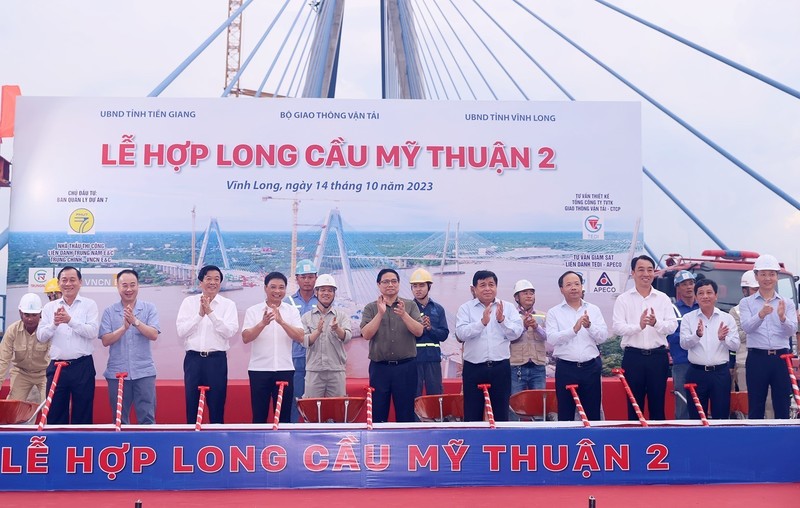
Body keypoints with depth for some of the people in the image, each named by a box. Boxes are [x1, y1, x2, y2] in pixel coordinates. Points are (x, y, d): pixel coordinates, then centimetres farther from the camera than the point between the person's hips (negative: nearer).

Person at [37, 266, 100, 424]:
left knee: (83, 414, 5)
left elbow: (93, 332, -12)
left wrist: (70, 320, -22)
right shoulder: (49, 307, 9)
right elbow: (40, 337, 2)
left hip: (83, 366, -2)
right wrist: (54, 324, -16)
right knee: (55, 414, 7)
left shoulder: (89, 304, 1)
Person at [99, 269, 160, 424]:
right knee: (119, 418, 10)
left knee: (147, 416, 0)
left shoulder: (149, 308, 2)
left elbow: (154, 335, -10)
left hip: (144, 372, -1)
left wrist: (136, 321, -23)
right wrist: (123, 328, -19)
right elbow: (105, 340, -4)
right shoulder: (109, 311, 4)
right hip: (117, 372, 1)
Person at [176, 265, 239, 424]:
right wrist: (200, 314, -12)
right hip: (193, 358, 1)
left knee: (217, 405, 5)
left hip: (217, 359, -1)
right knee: (192, 404, 7)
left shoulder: (228, 304, 2)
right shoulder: (189, 302, 5)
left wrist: (211, 312, -15)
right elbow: (181, 332, -3)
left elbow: (229, 332, -10)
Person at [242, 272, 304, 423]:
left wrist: (281, 321, -22)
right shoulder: (253, 311, 1)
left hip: (285, 370, 1)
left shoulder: (292, 311, 4)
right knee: (259, 415, 5)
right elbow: (245, 338, -9)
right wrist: (263, 323, -25)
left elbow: (300, 338, -8)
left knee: (284, 415, 6)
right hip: (259, 370, -1)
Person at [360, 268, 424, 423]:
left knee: (406, 412, 5)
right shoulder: (371, 308, 5)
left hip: (406, 367, 0)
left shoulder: (410, 306, 6)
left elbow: (419, 331, -5)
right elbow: (366, 335, -7)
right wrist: (380, 313, -17)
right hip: (379, 367, 0)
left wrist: (404, 314, -19)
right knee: (378, 412, 6)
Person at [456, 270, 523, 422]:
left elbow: (516, 333, -3)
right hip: (473, 368, -1)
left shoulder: (508, 307, 6)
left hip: (500, 367, 1)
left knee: (501, 412, 9)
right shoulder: (466, 308, 2)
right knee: (472, 414, 4)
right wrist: (482, 322, -25)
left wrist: (502, 320, -18)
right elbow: (461, 333, -13)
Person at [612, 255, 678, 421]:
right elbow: (616, 327, -8)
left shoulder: (663, 298, 7)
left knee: (657, 404, 8)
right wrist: (638, 326, -25)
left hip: (658, 356, 1)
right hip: (633, 356, -1)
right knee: (634, 404, 6)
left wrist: (656, 323, -22)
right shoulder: (623, 299, 2)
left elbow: (673, 325, -2)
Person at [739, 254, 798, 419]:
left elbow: (792, 330, -5)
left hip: (781, 358, 2)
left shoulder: (787, 303, 10)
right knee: (755, 407, 4)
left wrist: (782, 317, -26)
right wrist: (761, 315, -31)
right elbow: (746, 327, -12)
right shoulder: (746, 303, 5)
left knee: (783, 407, 6)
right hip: (757, 358, -1)